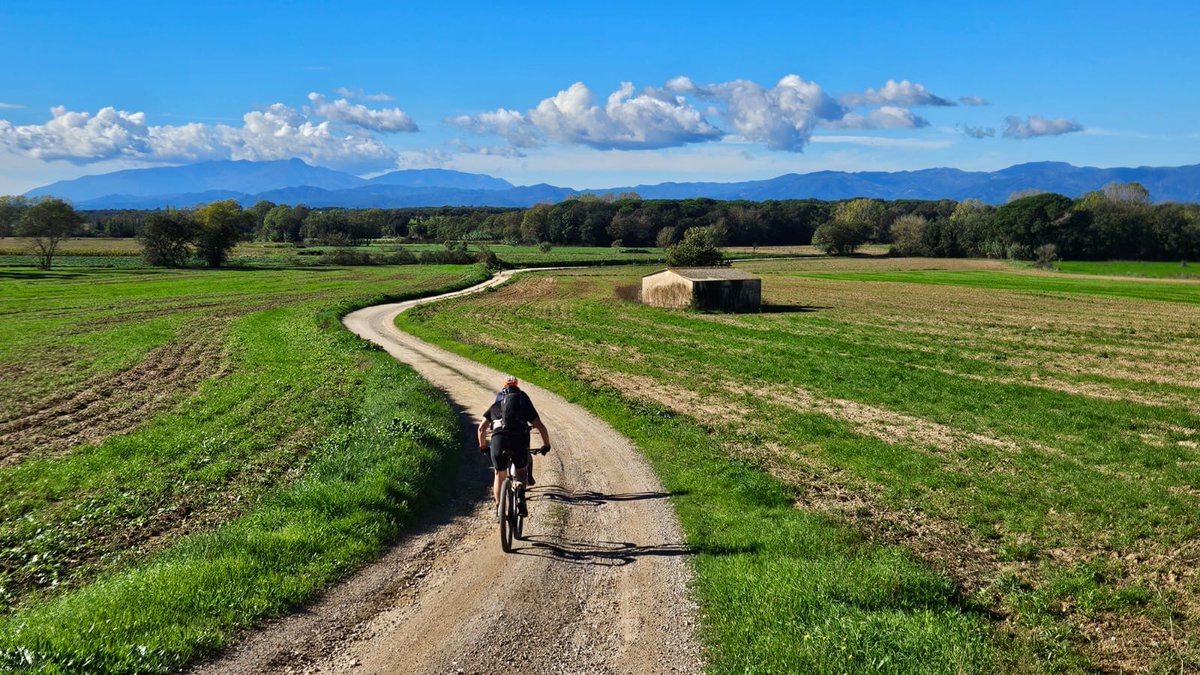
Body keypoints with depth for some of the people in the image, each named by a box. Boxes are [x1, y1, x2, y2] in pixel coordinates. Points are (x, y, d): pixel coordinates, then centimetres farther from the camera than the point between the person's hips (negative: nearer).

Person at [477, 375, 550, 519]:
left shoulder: (496, 404, 25)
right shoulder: (525, 402, 23)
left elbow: (481, 428, 19)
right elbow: (541, 427, 17)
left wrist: (483, 446, 33)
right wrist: (546, 445, 30)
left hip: (498, 439, 1)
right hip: (519, 440, -1)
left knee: (499, 475, 23)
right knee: (522, 471, 23)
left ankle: (498, 507, 16)